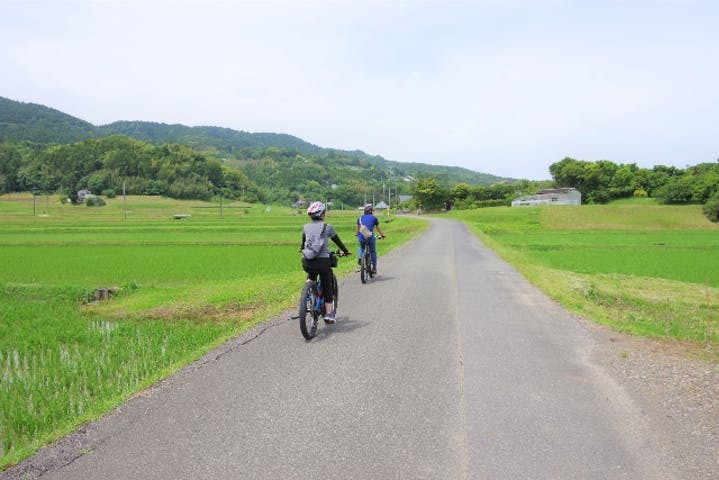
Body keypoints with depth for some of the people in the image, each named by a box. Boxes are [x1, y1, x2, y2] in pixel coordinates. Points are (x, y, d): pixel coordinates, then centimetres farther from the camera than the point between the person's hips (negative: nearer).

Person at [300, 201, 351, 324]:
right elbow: (338, 241, 11)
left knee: (311, 277, 37)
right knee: (327, 287, 11)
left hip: (307, 262, 3)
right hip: (323, 261, -3)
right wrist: (346, 251, 29)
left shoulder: (306, 227, 10)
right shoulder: (327, 227, 0)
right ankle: (328, 315, 12)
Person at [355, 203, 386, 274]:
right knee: (373, 252, 14)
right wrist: (382, 235, 28)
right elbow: (378, 228, 14)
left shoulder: (360, 218, 14)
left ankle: (360, 257, 3)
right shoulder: (374, 218, 7)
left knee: (362, 248, 31)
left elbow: (357, 228, 19)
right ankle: (374, 268, 14)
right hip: (370, 237, -2)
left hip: (361, 237, 2)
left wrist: (356, 234, 36)